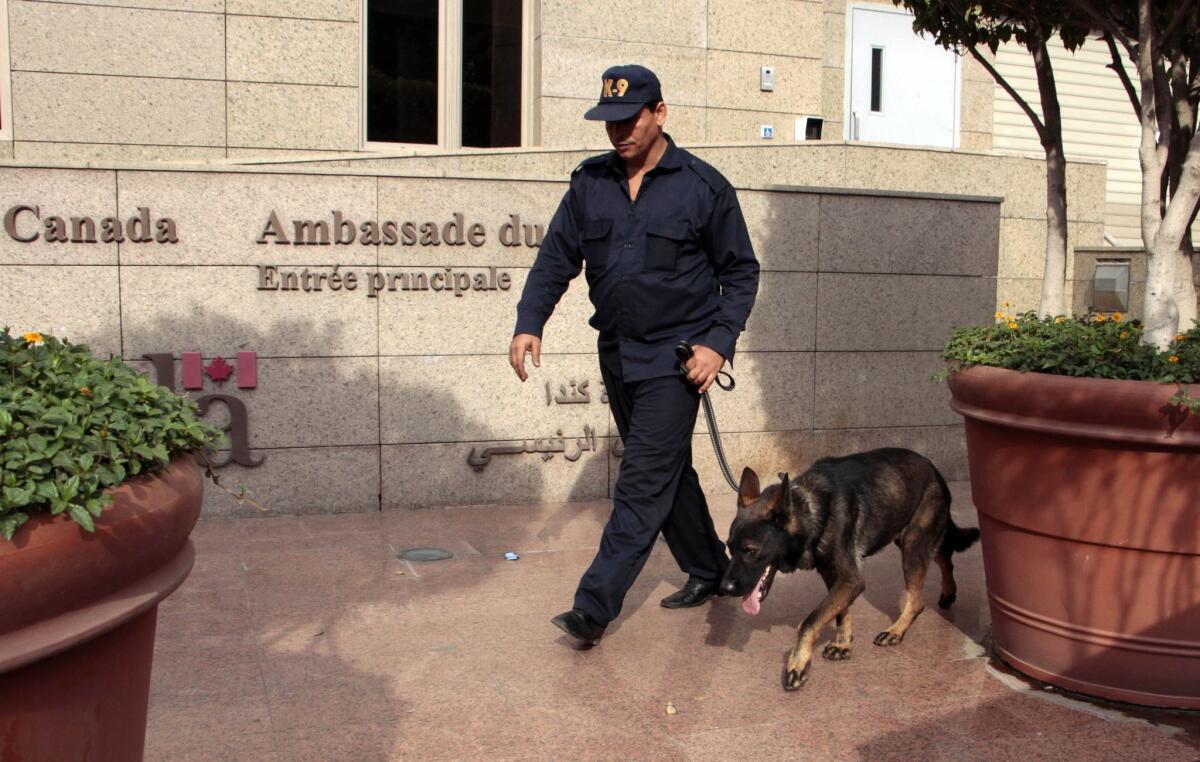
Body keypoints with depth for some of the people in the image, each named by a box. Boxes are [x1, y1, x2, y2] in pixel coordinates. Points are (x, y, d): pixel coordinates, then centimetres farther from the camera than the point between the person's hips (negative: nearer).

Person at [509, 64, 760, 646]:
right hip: (616, 352, 6)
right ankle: (708, 570, 34)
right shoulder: (589, 183, 6)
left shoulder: (703, 186, -5)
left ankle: (594, 606, -8)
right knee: (668, 471, 16)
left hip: (675, 357, -5)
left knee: (644, 481, -9)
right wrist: (529, 323, -9)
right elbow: (556, 258, 6)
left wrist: (719, 342, -11)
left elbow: (740, 272, 0)